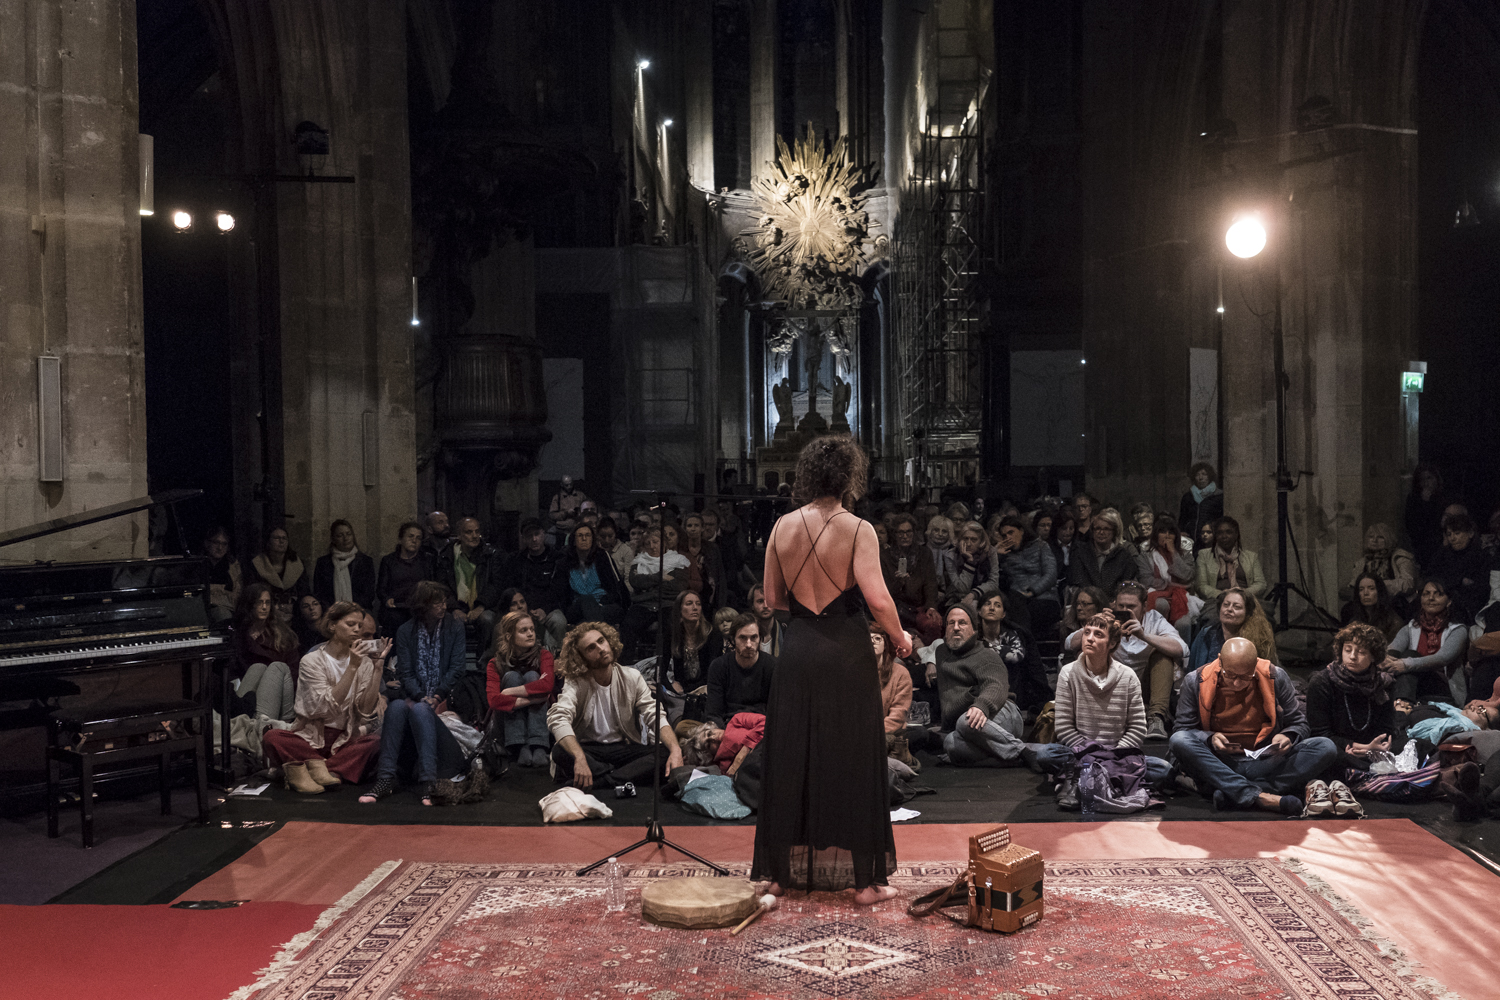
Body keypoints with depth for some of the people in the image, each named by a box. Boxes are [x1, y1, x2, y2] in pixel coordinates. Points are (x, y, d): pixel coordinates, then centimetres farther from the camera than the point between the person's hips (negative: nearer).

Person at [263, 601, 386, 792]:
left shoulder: (364, 662, 7)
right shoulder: (312, 661, -2)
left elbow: (366, 710, -7)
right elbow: (327, 708, -16)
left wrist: (377, 667, -12)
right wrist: (352, 668, -20)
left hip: (347, 740, 2)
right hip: (311, 738, -2)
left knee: (376, 740, -31)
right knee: (272, 738, -28)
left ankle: (299, 768, -30)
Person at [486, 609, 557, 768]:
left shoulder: (543, 656, -3)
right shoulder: (496, 664, -3)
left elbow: (547, 684, -25)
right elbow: (493, 700, -21)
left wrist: (509, 692, -22)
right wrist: (531, 699, -27)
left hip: (540, 717, 0)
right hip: (509, 719, 0)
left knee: (532, 675, -20)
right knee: (511, 676, -19)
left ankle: (538, 747, -38)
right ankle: (518, 748, -35)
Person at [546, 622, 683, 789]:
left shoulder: (632, 677, 0)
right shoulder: (575, 683, -9)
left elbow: (655, 716, -7)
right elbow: (558, 718, -26)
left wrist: (676, 750, -27)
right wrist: (580, 759, -44)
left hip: (625, 748, 3)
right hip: (588, 749, -2)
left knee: (665, 754, -25)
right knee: (560, 751, -34)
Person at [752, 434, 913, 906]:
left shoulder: (783, 527, 2)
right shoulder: (858, 530, -10)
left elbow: (773, 598, 8)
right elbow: (878, 598, -19)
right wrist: (900, 637, -2)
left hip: (798, 648, 4)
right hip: (846, 651, -4)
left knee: (791, 756, 13)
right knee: (851, 758, 5)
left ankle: (783, 871, 21)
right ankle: (863, 878, 12)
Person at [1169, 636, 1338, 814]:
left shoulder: (1275, 677, 3)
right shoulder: (1196, 681, -1)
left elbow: (1298, 723, 11)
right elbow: (1183, 729, 3)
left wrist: (1288, 737, -13)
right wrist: (1210, 739, -18)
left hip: (1266, 764, 2)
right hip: (1218, 766, -2)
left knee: (1326, 747, -21)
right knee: (1179, 741, -32)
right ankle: (1259, 797, -41)